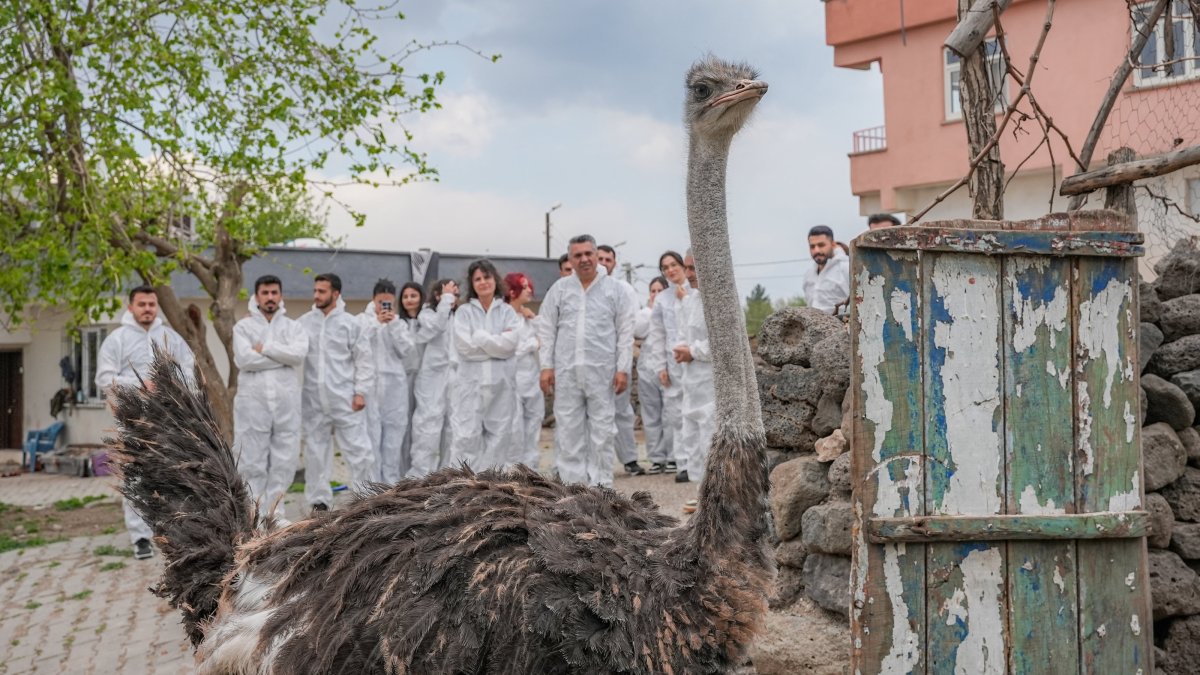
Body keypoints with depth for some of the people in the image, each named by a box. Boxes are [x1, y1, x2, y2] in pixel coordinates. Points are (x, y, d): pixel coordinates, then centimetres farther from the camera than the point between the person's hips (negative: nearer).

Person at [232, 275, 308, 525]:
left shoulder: (293, 327, 11)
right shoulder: (243, 326, 4)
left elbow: (299, 353, -9)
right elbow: (244, 359, -13)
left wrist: (265, 348, -9)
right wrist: (284, 357, -9)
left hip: (286, 402, 2)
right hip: (253, 401, -2)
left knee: (285, 460, 4)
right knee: (252, 461, 0)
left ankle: (273, 511, 15)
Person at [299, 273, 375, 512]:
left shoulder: (351, 323, 0)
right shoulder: (303, 323, 5)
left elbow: (364, 360, 0)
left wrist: (361, 392, -6)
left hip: (345, 398, -2)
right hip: (313, 399, 3)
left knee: (358, 449, -2)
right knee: (315, 450, 9)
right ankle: (319, 500, 19)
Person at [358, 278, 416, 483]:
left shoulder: (400, 323, 14)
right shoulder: (362, 319, 8)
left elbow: (408, 352, 1)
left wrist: (394, 325, -5)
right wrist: (376, 323, -9)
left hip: (395, 384, 2)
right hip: (370, 383, -2)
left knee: (394, 435, 2)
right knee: (371, 435, -8)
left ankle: (391, 485, 7)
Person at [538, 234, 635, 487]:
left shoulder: (614, 289, 3)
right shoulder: (559, 289, 6)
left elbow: (625, 332, 1)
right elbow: (547, 330, 7)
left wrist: (623, 369, -4)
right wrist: (547, 366, 1)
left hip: (602, 371, -1)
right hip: (566, 371, 1)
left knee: (601, 428, 3)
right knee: (569, 429, 4)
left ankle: (600, 483, 11)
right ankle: (572, 482, 11)